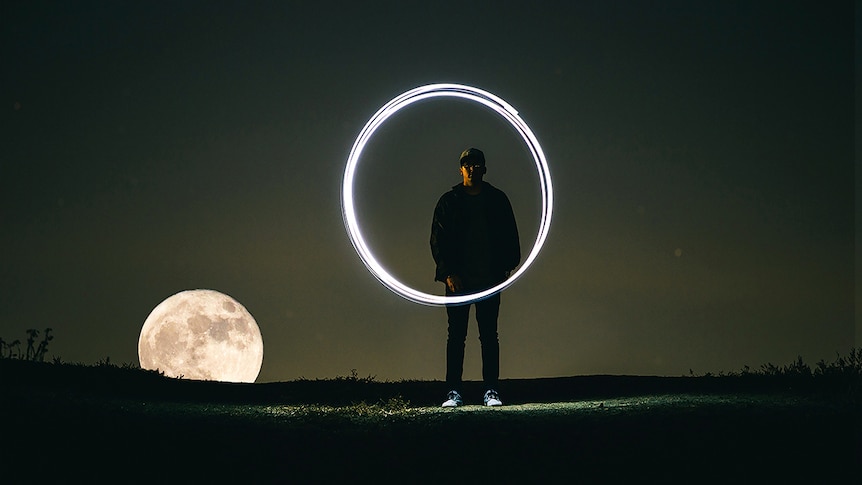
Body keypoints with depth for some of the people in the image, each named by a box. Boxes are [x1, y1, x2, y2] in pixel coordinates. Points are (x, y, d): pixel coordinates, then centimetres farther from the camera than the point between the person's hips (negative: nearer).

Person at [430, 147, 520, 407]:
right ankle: (454, 392, 3)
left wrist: (505, 267, -4)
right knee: (456, 335, 1)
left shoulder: (497, 199, 8)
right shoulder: (449, 201, 6)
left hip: (490, 279, 1)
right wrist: (448, 273, -8)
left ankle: (491, 390, 5)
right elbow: (437, 239, 2)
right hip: (458, 279, -1)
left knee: (489, 335, 2)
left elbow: (510, 237, 9)